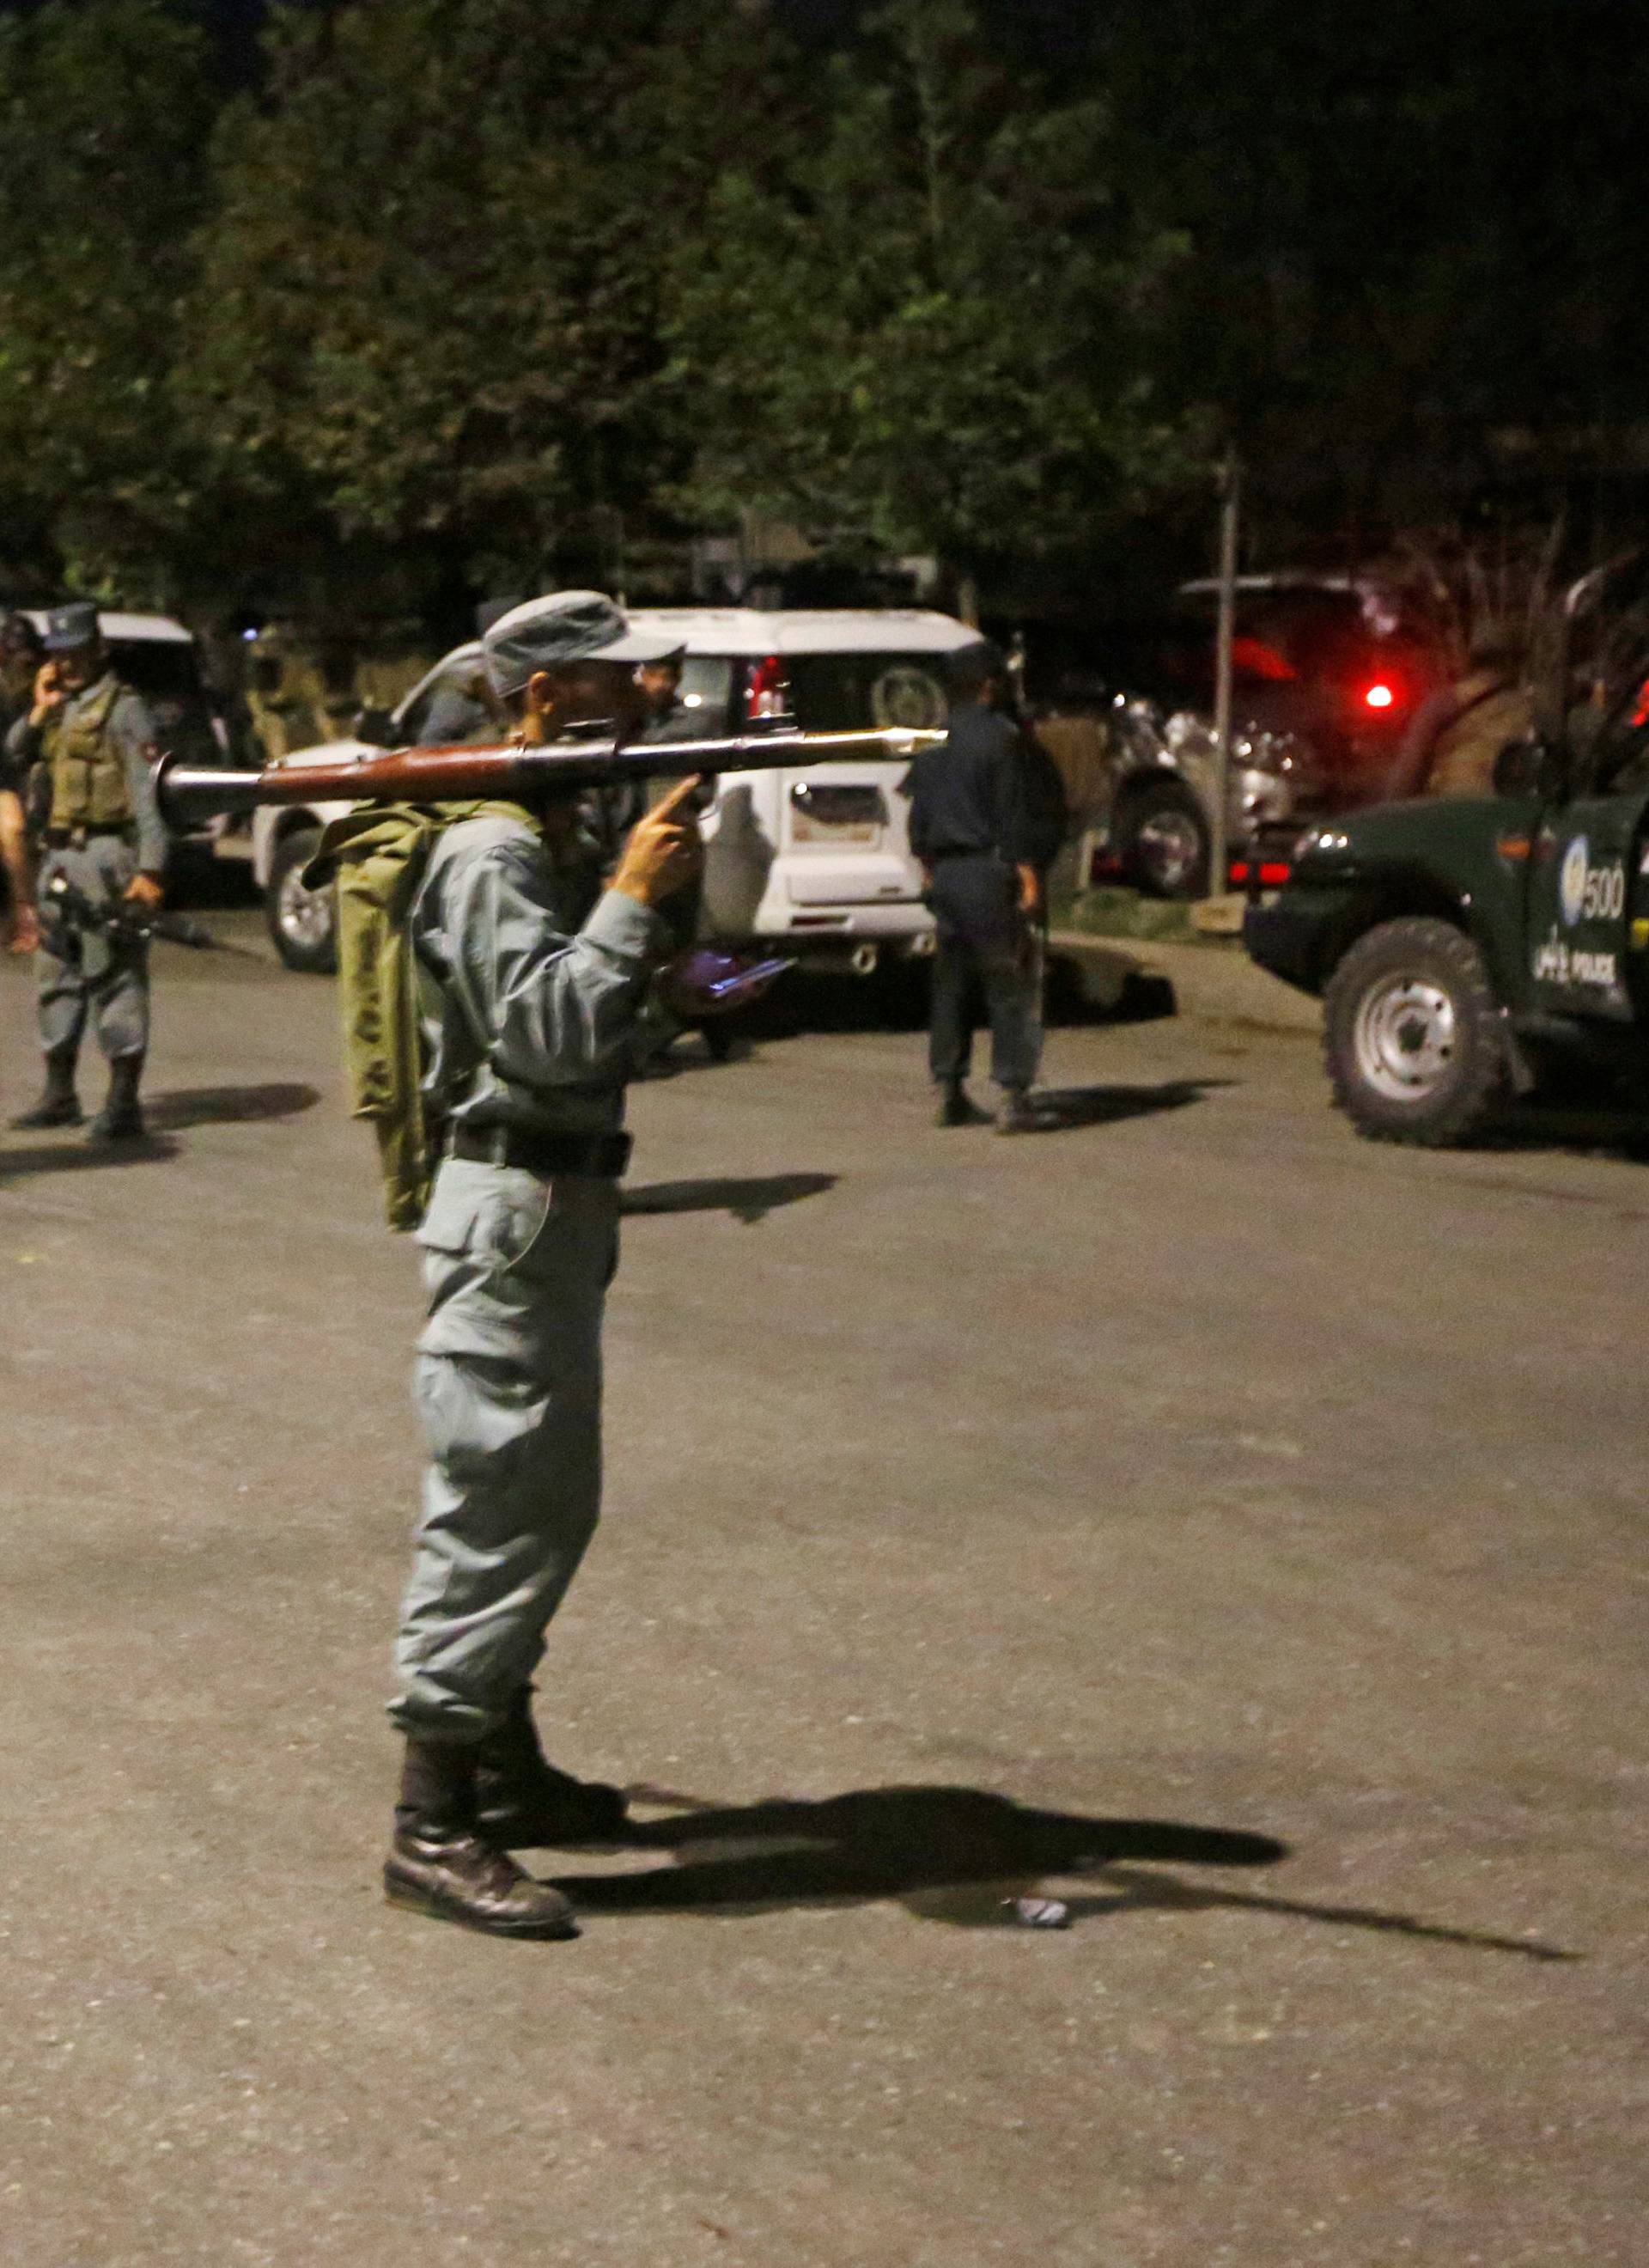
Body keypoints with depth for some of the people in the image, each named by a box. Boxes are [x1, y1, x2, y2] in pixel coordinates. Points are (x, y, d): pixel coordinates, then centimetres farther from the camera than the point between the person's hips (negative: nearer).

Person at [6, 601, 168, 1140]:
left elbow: (147, 793, -13)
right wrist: (39, 712, -1)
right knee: (58, 975, 13)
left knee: (116, 976, -8)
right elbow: (12, 759, 12)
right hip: (59, 856, 8)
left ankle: (124, 1103, -8)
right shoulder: (57, 709, 17)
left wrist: (150, 868, -20)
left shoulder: (123, 708, -6)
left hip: (105, 853, -8)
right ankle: (59, 1094, 21)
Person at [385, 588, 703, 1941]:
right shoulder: (491, 857, -15)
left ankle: (507, 1769, 28)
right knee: (491, 1513, -10)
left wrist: (664, 921, 9)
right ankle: (433, 1827, -7)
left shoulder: (563, 840, 16)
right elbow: (544, 1032, -26)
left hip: (564, 1205, 11)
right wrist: (636, 895, -22)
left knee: (549, 1508, 17)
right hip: (513, 1207, -11)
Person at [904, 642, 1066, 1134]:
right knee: (1010, 986, -3)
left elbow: (919, 816, 14)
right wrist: (1028, 876, -12)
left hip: (946, 873, 7)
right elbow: (1014, 815, -14)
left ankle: (949, 1092, 15)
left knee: (950, 983, 13)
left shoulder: (933, 746, 9)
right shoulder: (1000, 738, -12)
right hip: (991, 870, -7)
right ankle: (1013, 1096, -7)